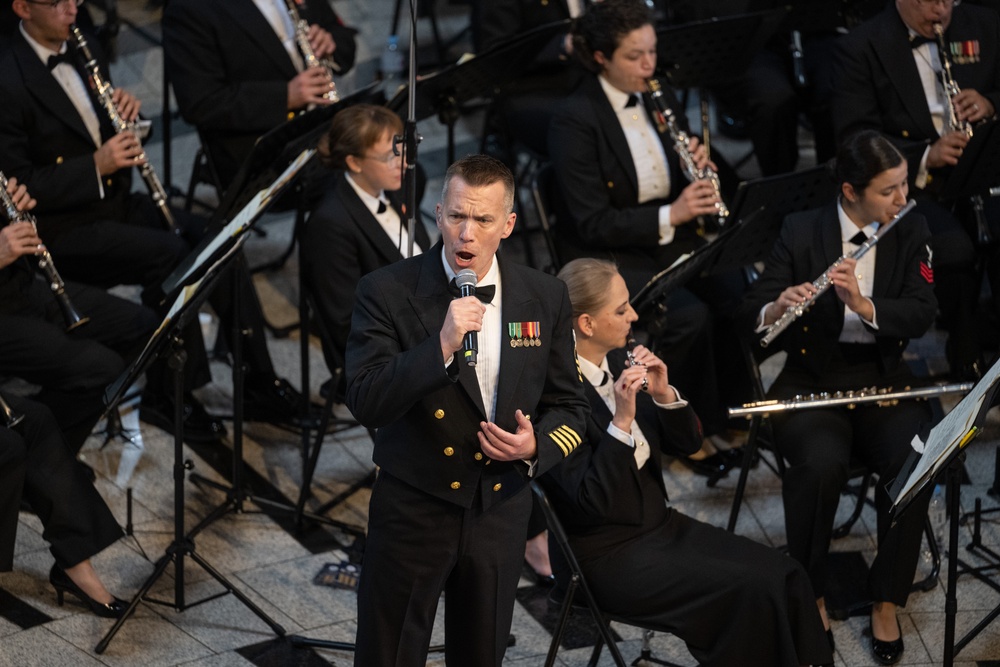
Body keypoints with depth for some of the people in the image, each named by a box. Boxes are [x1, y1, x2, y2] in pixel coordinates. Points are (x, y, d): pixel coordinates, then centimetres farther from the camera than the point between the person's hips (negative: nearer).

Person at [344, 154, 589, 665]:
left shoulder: (544, 297, -1)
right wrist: (441, 345, -31)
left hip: (501, 508, 3)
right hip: (412, 510, -3)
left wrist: (538, 446, -12)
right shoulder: (388, 292, -12)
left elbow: (568, 405, 9)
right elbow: (365, 405, -20)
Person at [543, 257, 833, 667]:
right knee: (753, 589, -21)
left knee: (784, 575, -8)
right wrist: (622, 420, -30)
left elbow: (687, 443, 9)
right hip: (604, 555, -8)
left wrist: (664, 395, -10)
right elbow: (590, 502, -25)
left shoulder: (619, 363, 4)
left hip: (659, 524, 8)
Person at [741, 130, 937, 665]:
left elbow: (921, 315, -8)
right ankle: (811, 596, -11)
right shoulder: (801, 230, -4)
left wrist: (863, 304, -26)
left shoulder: (911, 231, 2)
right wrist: (777, 310, -29)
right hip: (812, 381, -2)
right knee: (821, 464, -32)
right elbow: (753, 311, -5)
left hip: (884, 382, 2)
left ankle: (886, 604, -10)